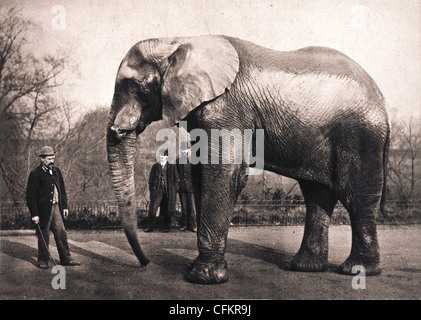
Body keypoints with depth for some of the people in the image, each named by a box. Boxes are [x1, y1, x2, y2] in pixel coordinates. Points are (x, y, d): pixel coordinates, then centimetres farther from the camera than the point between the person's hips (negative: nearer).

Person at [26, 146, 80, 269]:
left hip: (56, 207, 5)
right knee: (43, 236, 4)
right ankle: (43, 260, 18)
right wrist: (34, 214, -13)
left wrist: (65, 206, 12)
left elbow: (62, 189, 18)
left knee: (61, 233, 4)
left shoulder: (57, 171, 11)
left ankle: (66, 259, 10)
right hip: (43, 209, -5)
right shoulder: (35, 174, -9)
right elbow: (30, 195, -10)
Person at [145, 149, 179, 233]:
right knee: (152, 209, -7)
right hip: (157, 190, 0)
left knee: (167, 210, 5)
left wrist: (175, 190, 2)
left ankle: (167, 227, 18)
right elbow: (151, 178, 10)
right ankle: (151, 226, 3)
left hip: (169, 191, 0)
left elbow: (176, 179, 9)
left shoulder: (172, 167, 5)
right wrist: (151, 189, 4)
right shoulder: (155, 166, 7)